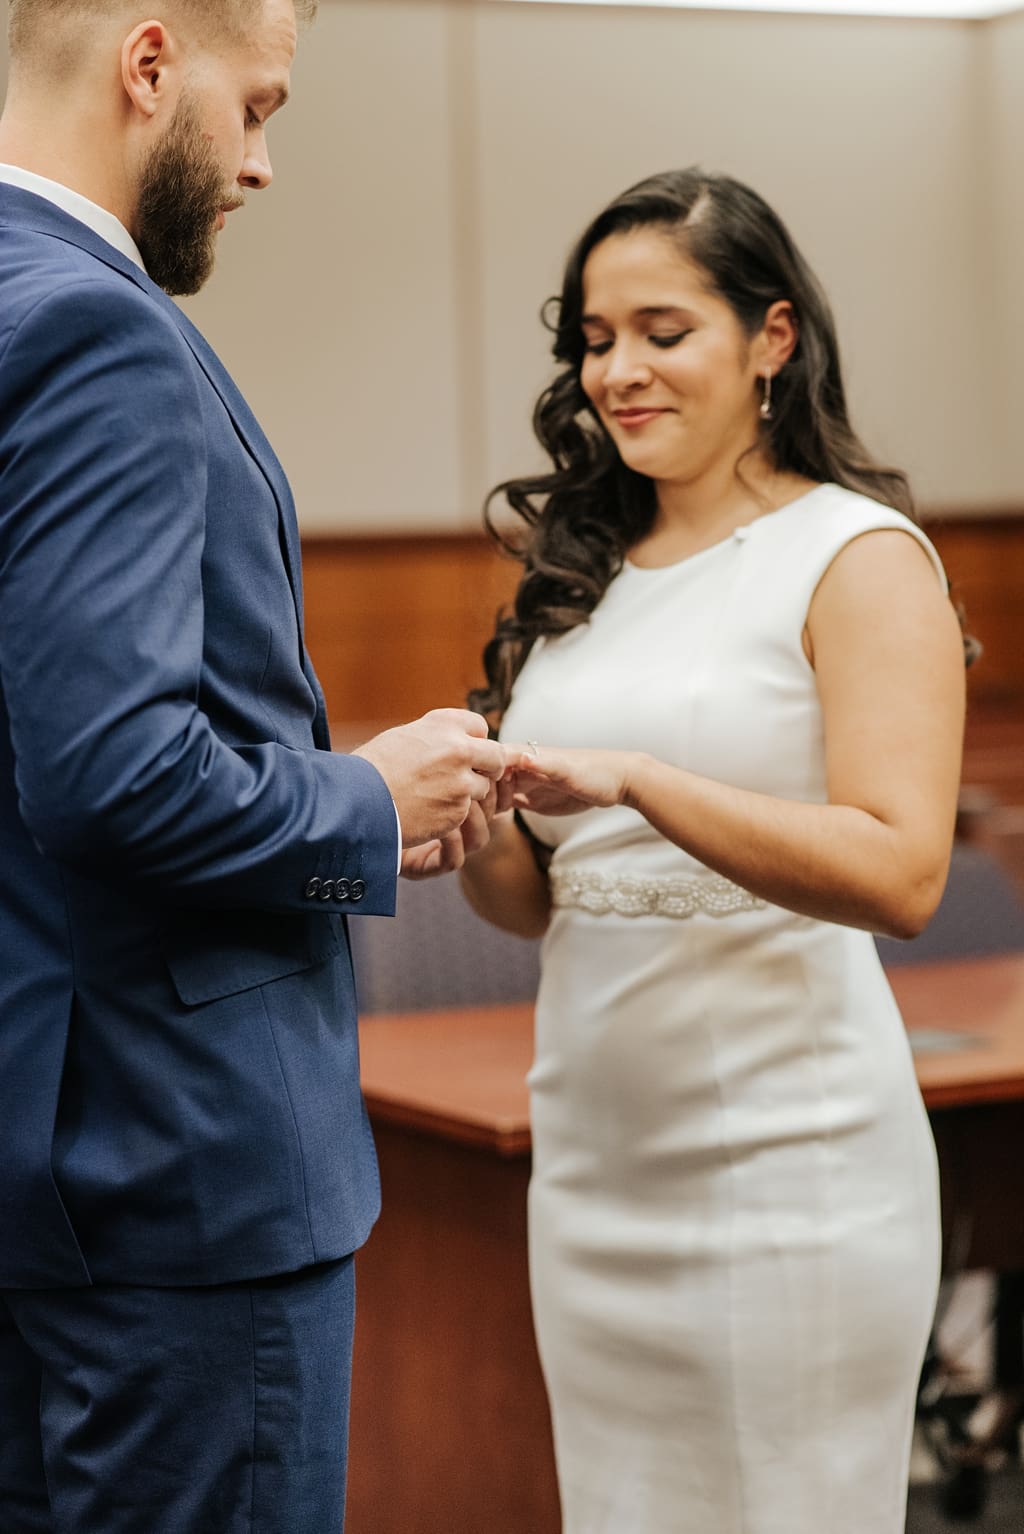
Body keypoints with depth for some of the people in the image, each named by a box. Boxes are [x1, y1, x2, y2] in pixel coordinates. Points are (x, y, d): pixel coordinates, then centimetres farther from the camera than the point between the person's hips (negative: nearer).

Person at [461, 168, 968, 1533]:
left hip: (787, 1154, -6)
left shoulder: (857, 554, -6)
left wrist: (638, 780, -27)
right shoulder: (580, 573, 13)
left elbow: (901, 875, -18)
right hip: (592, 1154, 6)